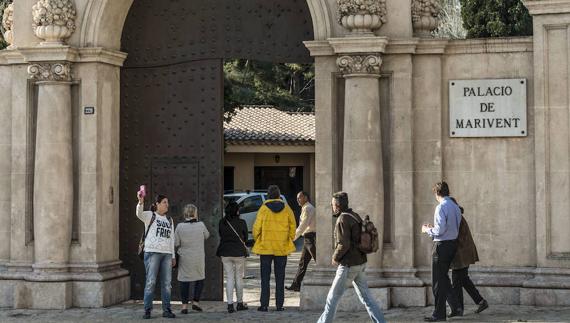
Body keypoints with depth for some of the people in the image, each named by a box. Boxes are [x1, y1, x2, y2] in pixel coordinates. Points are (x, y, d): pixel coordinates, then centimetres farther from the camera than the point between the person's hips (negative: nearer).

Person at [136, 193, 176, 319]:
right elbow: (139, 214, -20)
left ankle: (166, 310, 10)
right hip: (152, 252, -5)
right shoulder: (150, 216, 2)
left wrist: (173, 256, 16)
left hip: (166, 253, 5)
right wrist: (141, 202, -41)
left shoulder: (169, 220, 19)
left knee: (167, 283, 4)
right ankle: (147, 310, -4)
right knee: (151, 282, -8)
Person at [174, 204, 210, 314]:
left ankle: (184, 305, 5)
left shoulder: (180, 226, -10)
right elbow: (207, 235, 11)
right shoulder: (201, 225, -8)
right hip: (198, 258, 0)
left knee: (184, 280, 7)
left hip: (185, 258, 0)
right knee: (199, 278, 17)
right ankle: (196, 302, 14)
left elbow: (175, 243, -6)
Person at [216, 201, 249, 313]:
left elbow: (220, 235, 8)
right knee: (239, 278, 10)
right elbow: (245, 237, 3)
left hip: (225, 253, 2)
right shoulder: (242, 223, -9)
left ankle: (230, 304, -1)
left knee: (229, 279, 6)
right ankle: (240, 303, 19)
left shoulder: (222, 223, -2)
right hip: (239, 253, -2)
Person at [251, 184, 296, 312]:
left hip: (265, 247, -2)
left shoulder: (264, 208, -6)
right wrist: (289, 240, 16)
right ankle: (279, 305, 7)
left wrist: (257, 240, 11)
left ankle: (264, 305, 2)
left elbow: (257, 227, -5)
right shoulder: (286, 208, 0)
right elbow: (293, 226, 3)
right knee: (280, 278, 9)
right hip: (282, 248, 2)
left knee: (265, 277, 4)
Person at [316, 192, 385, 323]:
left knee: (333, 296, 3)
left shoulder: (343, 219, -16)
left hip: (349, 265, -9)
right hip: (360, 263, 9)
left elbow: (343, 244, -22)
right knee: (365, 295, 10)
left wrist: (335, 258, -6)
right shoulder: (355, 216, 12)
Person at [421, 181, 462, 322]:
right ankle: (454, 303, 20)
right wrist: (433, 228, 20)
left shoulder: (441, 207, -18)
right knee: (443, 276, 23)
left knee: (438, 280, 0)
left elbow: (440, 230, -23)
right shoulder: (455, 207, 10)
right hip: (453, 244, 9)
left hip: (442, 245, -9)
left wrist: (427, 230, -5)